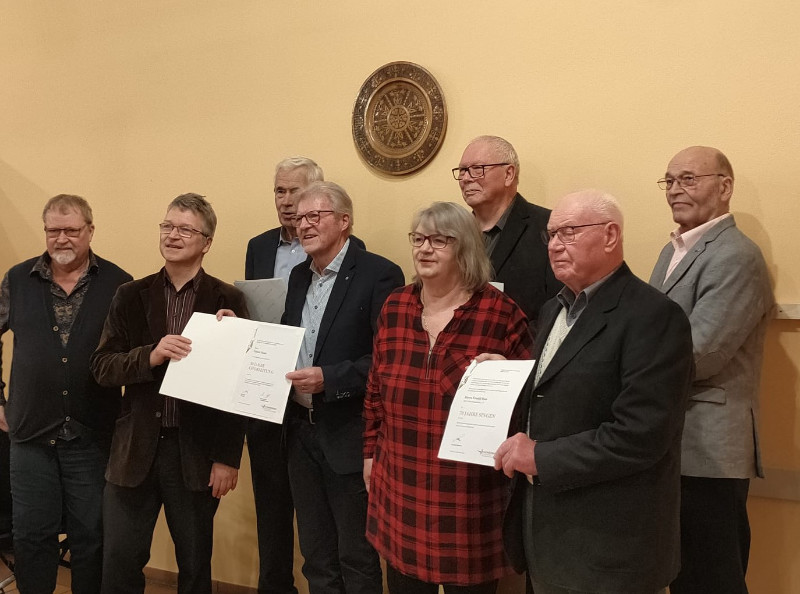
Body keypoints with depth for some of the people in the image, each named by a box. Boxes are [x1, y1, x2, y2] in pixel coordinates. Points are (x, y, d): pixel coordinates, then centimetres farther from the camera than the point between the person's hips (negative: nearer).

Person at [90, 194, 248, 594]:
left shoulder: (228, 300, -3)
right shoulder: (131, 296, 5)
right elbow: (101, 367, 0)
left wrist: (227, 457, -7)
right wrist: (150, 356, -20)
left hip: (198, 452, -2)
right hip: (136, 448, 2)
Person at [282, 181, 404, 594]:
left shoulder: (379, 274, -13)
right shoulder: (299, 276, 11)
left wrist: (329, 378, -25)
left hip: (349, 436, -7)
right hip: (302, 432, 7)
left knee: (357, 559, 9)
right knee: (316, 556, 19)